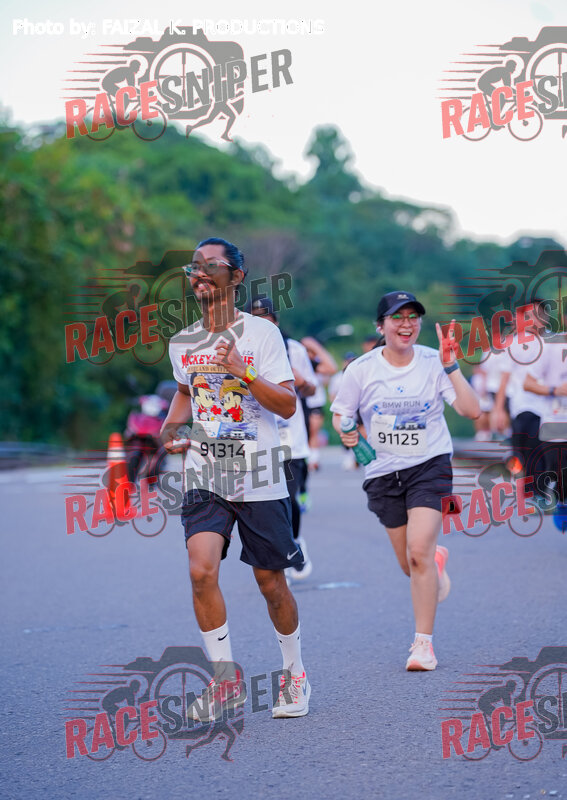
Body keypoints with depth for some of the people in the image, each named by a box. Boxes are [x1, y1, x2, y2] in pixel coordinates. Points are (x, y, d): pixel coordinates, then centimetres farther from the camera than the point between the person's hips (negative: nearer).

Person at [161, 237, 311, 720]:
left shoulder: (261, 333, -6)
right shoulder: (182, 344, 7)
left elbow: (288, 405, -11)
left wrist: (243, 372, -24)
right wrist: (172, 427, 9)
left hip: (260, 480, -3)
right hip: (206, 477, 3)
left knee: (270, 582, 6)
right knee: (202, 571, -17)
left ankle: (295, 673, 29)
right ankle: (226, 680, -4)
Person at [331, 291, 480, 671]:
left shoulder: (433, 363, -7)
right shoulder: (362, 369, -5)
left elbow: (471, 410, -14)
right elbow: (340, 413, 7)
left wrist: (451, 366, -21)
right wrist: (346, 432, -15)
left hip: (430, 465, -2)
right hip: (384, 473, 2)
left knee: (418, 551, -20)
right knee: (411, 566, 9)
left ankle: (423, 643, -9)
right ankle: (436, 561, 49)